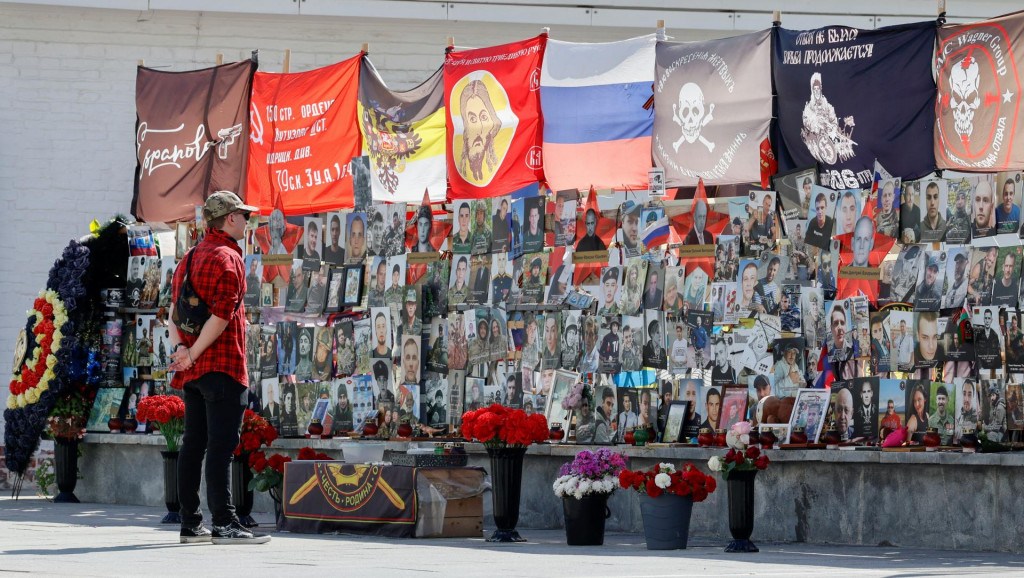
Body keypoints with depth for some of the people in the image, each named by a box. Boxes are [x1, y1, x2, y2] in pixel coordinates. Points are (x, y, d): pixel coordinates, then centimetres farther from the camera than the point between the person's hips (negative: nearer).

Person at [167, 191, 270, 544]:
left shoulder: (192, 257, 18)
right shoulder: (227, 257, -10)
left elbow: (174, 308, 12)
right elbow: (222, 315, -18)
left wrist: (180, 348, -2)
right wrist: (193, 355, -13)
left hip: (192, 369, 9)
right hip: (223, 365, -9)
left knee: (193, 444, 9)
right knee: (221, 445, -11)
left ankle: (190, 525, 11)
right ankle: (224, 524, -15)